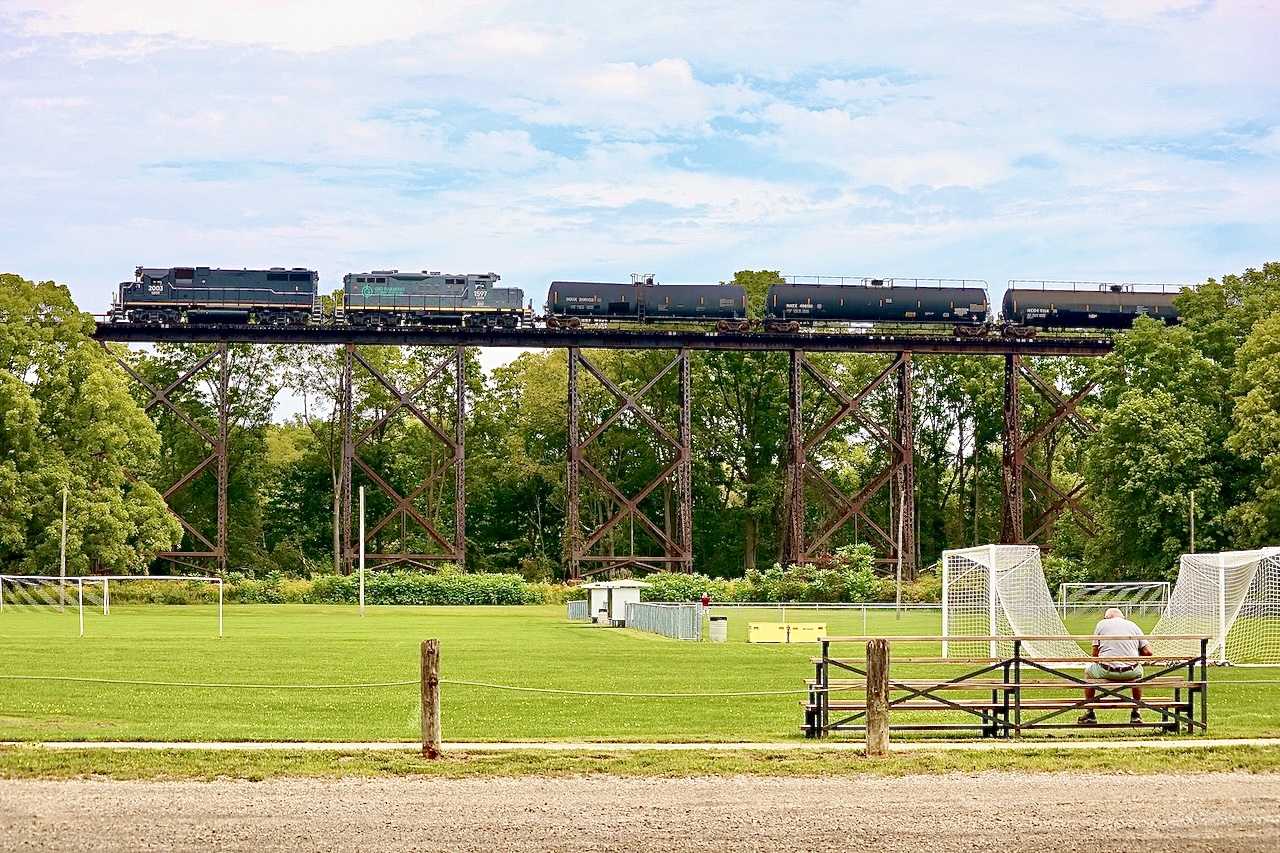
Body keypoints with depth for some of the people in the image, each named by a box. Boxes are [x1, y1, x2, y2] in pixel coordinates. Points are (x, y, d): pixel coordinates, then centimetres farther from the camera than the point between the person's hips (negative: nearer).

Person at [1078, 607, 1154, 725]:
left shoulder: (1101, 624, 11)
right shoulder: (1133, 626, 16)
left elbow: (1095, 654, 8)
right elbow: (1148, 652, 8)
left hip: (1106, 672, -2)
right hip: (1131, 673, 2)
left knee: (1088, 672, 31)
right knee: (1138, 671, 38)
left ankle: (1089, 713, 31)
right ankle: (1136, 713, 37)